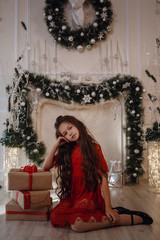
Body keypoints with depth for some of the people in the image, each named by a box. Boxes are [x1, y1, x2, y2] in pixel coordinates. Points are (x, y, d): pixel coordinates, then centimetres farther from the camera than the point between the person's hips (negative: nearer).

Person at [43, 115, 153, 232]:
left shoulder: (93, 148, -3)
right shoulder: (66, 152, 10)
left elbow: (102, 177, -9)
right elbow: (46, 166, 6)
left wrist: (108, 207, -15)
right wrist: (56, 145, 1)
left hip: (89, 194, -6)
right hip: (72, 196, 6)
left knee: (77, 225, -31)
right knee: (55, 217, -21)